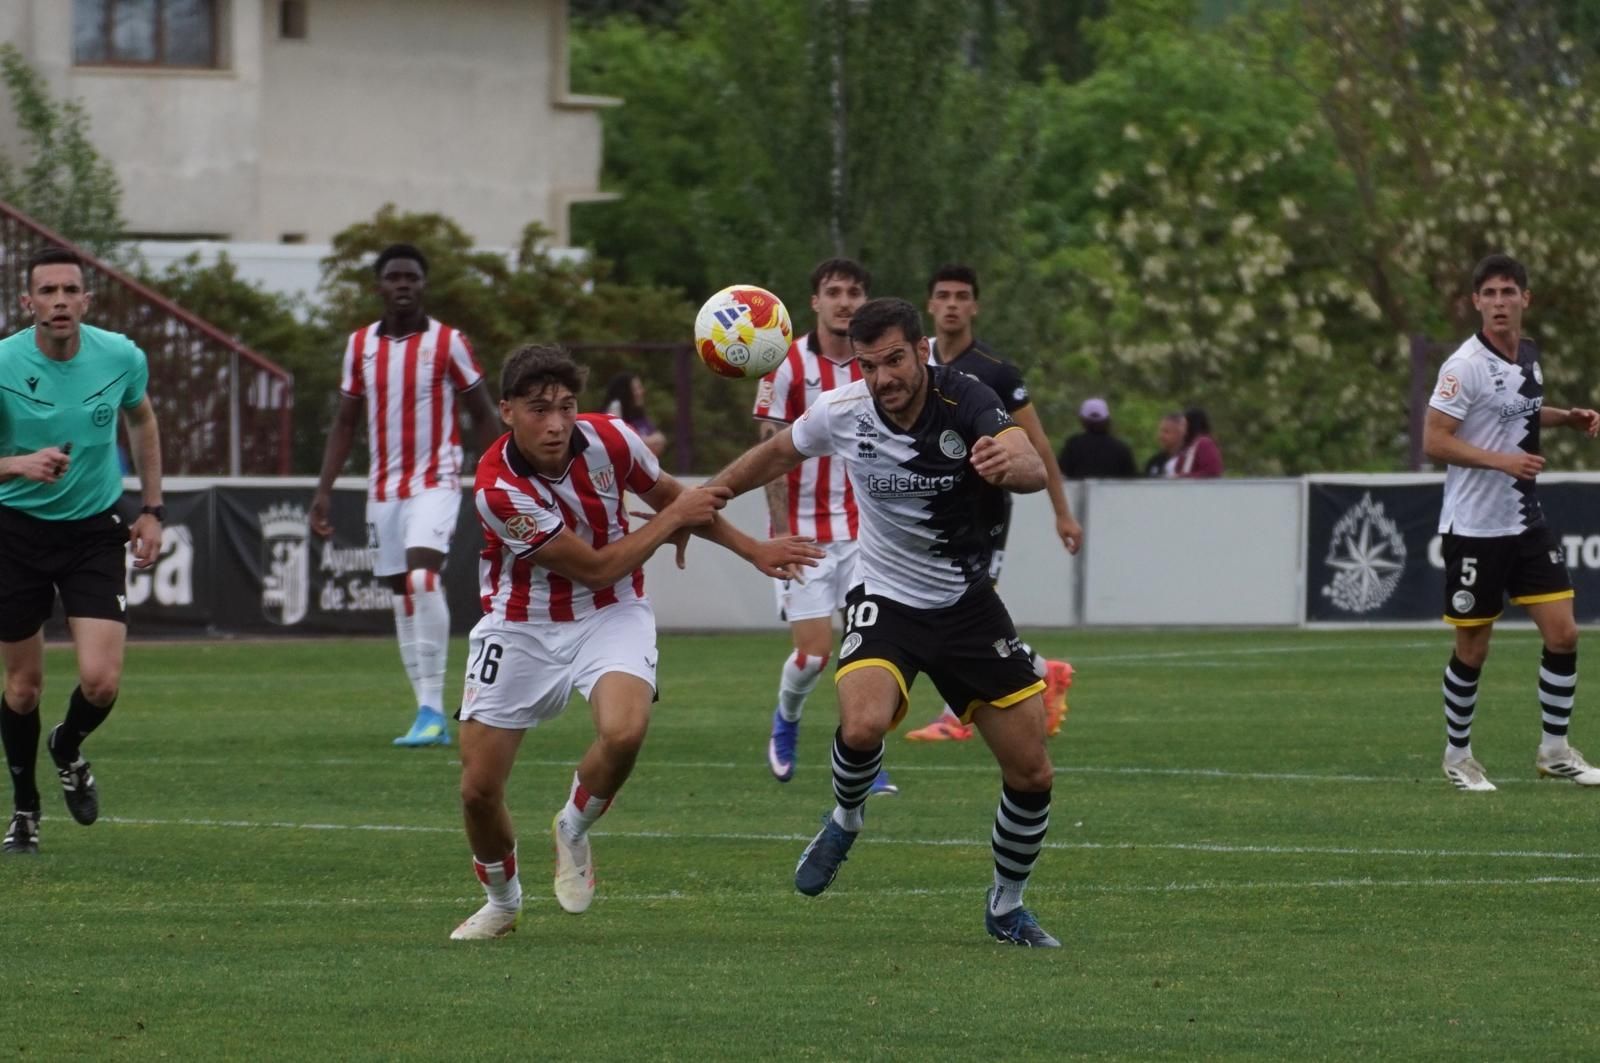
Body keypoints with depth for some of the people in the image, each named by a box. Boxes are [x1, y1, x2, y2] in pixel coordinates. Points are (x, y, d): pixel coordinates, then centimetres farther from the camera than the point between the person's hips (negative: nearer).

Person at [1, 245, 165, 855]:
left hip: (95, 530, 1)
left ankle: (68, 749, 23)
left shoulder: (121, 358, -9)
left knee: (101, 682, -12)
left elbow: (142, 421, 13)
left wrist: (151, 510, 11)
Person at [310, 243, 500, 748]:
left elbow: (483, 415, 2)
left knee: (422, 575, -24)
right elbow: (345, 422, 13)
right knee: (402, 594, 6)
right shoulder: (360, 344, 8)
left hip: (435, 481, -5)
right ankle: (431, 717, 12)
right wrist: (324, 489, 5)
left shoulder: (449, 343, -3)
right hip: (384, 487, 5)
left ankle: (431, 708, -23)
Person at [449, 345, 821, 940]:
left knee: (624, 732, -29)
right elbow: (595, 567, -19)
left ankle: (574, 829, 3)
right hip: (521, 625, -1)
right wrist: (674, 519, -12)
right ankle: (501, 901, 28)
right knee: (478, 788, -3)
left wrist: (753, 550, 13)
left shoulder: (608, 440, -15)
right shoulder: (498, 487, -26)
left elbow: (672, 497, 9)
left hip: (608, 617, 2)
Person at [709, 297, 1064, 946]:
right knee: (862, 725, -31)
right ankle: (845, 820, 3)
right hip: (885, 599, 0)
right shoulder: (841, 414, -13)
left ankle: (1007, 908, 24)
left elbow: (1034, 470, -40)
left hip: (967, 602, 0)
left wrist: (1011, 462, -64)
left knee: (1032, 774, -2)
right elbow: (777, 454, 10)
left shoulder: (965, 401, -21)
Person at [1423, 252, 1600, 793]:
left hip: (1527, 523, 6)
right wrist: (1502, 460, -27)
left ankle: (1555, 749, 13)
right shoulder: (1465, 366, -16)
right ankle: (1457, 754, 21)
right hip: (1474, 528, -6)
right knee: (1472, 650, 3)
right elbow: (1434, 440, -19)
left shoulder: (1529, 355, 6)